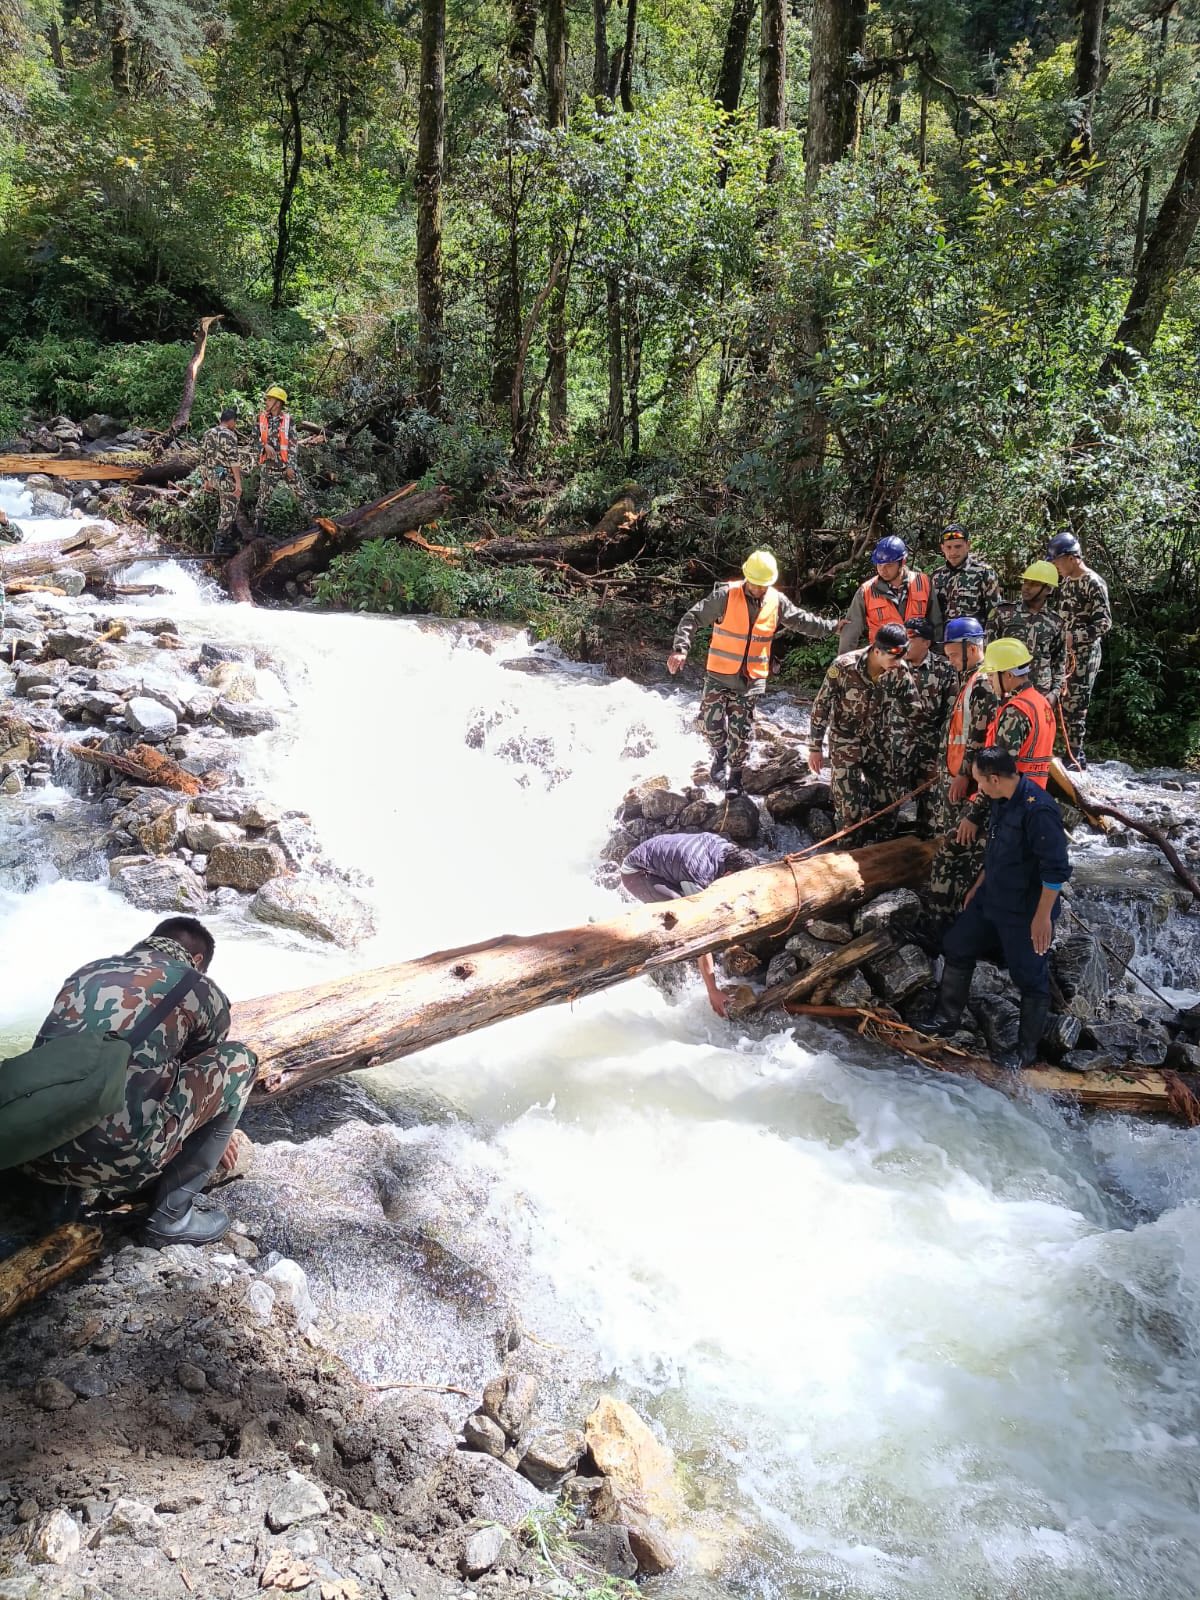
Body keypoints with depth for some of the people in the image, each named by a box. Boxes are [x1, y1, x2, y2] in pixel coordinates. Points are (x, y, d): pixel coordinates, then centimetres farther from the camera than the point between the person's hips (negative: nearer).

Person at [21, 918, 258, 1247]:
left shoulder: (88, 971, 22)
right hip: (119, 1158, -6)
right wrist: (219, 1136, 51)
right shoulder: (202, 990, 11)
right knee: (238, 1061, 14)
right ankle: (172, 1214, 13)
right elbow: (209, 1072, 28)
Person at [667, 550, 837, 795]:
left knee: (741, 732, 6)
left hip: (752, 679, 2)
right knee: (712, 724, -3)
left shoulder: (777, 601, 0)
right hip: (719, 675, -2)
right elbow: (692, 619, -12)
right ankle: (720, 755, 28)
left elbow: (802, 621, 17)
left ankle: (735, 775, 24)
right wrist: (680, 648, -25)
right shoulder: (726, 595, -12)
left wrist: (832, 627, 16)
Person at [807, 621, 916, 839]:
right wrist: (815, 748, -7)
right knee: (850, 808, -3)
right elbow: (821, 707, -12)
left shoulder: (900, 671, -11)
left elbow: (912, 710, 0)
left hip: (881, 747, 4)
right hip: (846, 747, -4)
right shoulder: (844, 667, -22)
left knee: (888, 802, 6)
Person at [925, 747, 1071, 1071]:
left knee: (1031, 980, 6)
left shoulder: (1038, 810, -27)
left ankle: (1026, 1051, 23)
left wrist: (1043, 916, -23)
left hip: (1025, 914, -9)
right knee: (957, 947, 16)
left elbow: (1057, 870, -26)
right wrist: (978, 886, 22)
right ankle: (946, 1022, 31)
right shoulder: (1001, 801, 2)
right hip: (991, 900, 10)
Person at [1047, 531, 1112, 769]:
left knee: (1074, 705, -6)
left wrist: (1073, 637, -23)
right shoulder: (1065, 581, 12)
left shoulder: (1094, 583, -13)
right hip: (1064, 652, 8)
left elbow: (1104, 622, -17)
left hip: (1084, 654, -8)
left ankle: (1075, 757, 2)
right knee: (1061, 703, 9)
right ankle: (1072, 753, 18)